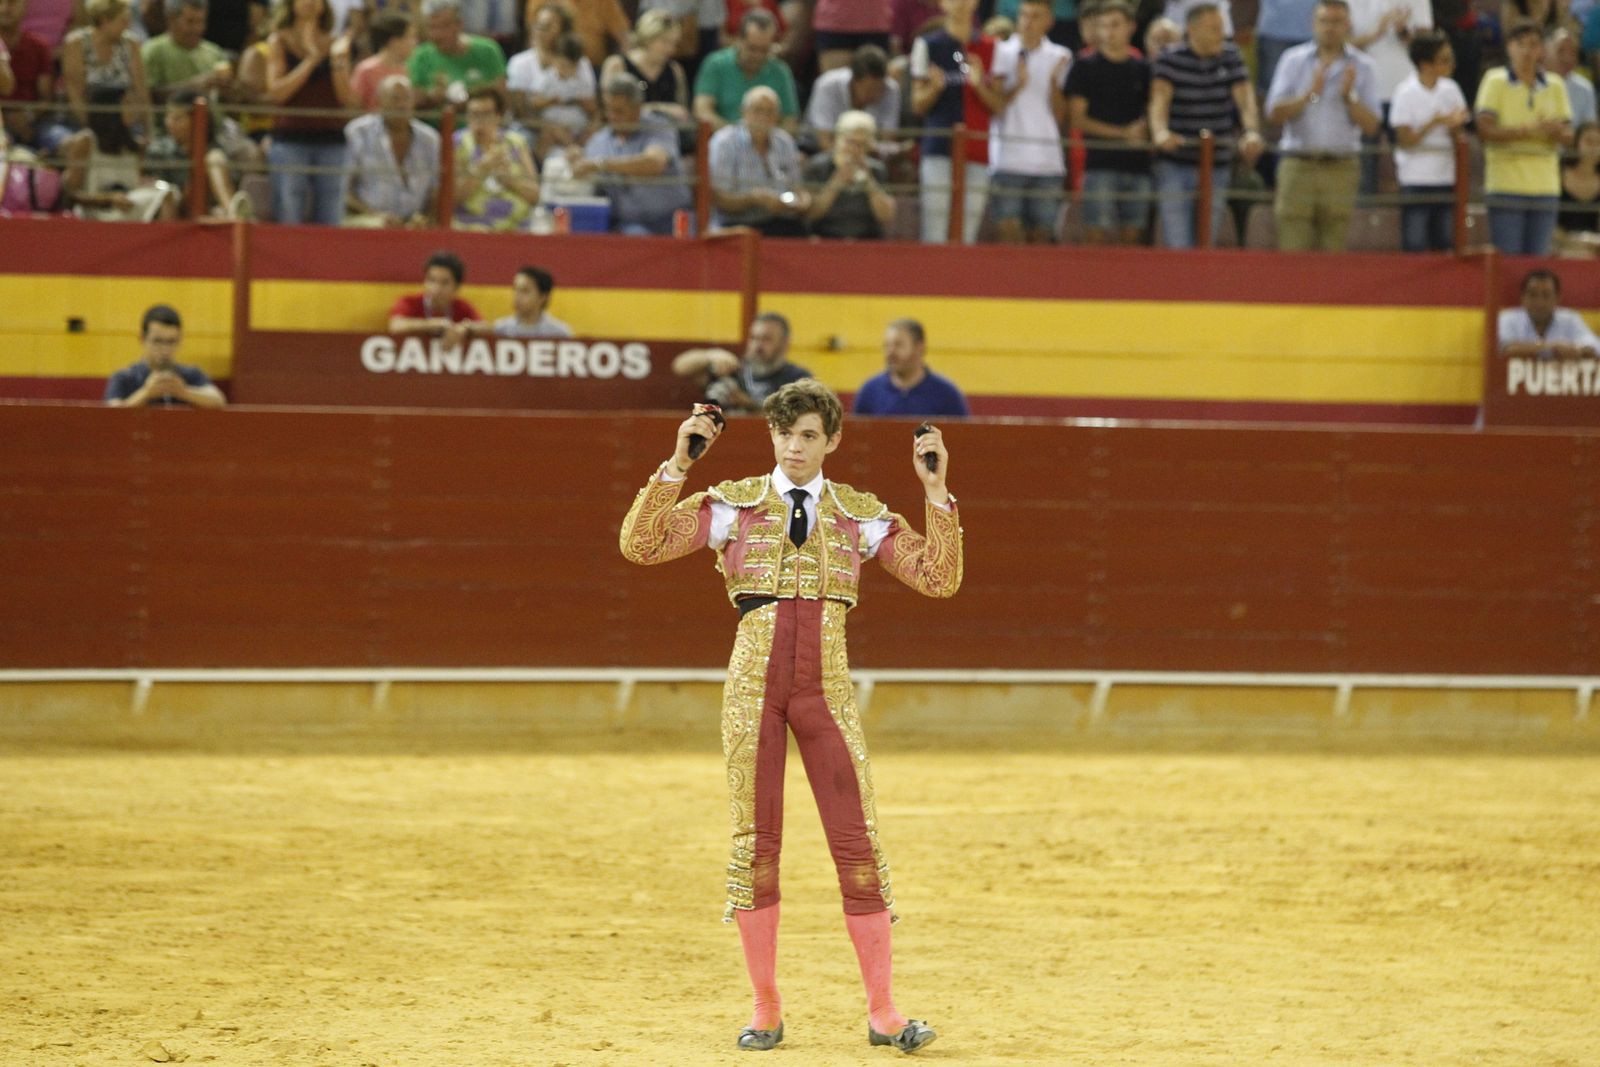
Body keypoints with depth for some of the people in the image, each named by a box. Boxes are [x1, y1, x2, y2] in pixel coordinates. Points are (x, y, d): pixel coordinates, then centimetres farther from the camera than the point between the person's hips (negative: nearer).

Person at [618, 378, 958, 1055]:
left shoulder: (860, 514, 7)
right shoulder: (735, 505, 4)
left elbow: (938, 579, 4)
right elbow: (640, 545, -6)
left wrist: (937, 493, -4)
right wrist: (677, 465, -12)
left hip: (827, 687, 1)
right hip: (755, 681, -1)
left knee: (857, 840, -3)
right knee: (755, 840, 2)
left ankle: (882, 1011, 4)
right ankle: (765, 1010, 11)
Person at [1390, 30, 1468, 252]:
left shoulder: (1450, 90, 6)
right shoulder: (1406, 93, -8)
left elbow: (1457, 137, 11)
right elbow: (1405, 140, -11)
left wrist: (1456, 124, -11)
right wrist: (1434, 123, -21)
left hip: (1445, 178, 5)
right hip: (1416, 181, -5)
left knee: (1444, 245, 6)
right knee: (1416, 245, -5)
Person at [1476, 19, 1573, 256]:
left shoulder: (1555, 86, 11)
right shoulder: (1496, 81, 0)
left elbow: (1568, 136, 10)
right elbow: (1485, 130, -10)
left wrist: (1557, 132, -15)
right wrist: (1528, 131, -20)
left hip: (1545, 186, 4)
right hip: (1507, 183, -4)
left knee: (1539, 257, 5)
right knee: (1507, 258, -6)